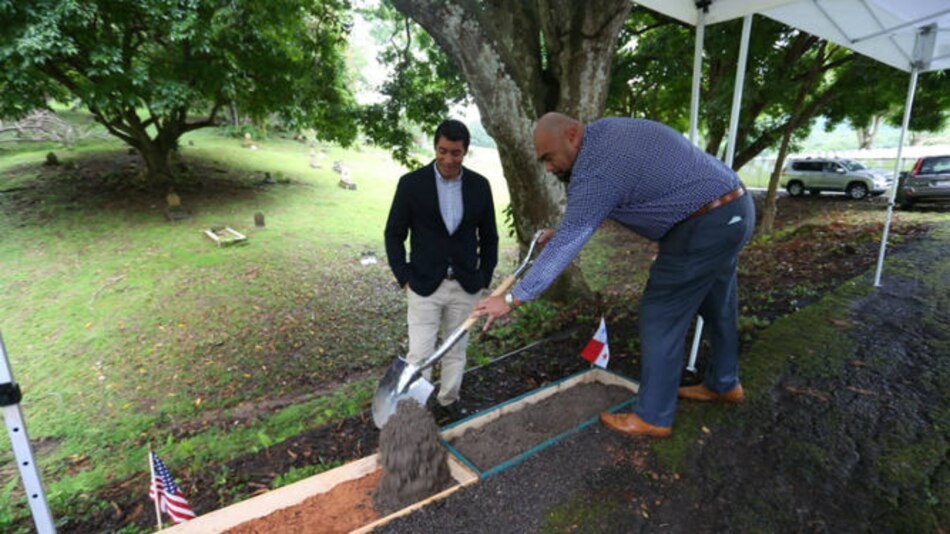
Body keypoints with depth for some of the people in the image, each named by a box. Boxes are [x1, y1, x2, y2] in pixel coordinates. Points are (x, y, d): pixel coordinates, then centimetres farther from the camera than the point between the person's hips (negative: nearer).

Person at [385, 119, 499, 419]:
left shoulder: (479, 185, -1)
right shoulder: (411, 183, -8)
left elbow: (489, 236, 8)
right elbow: (394, 234, -1)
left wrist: (484, 278, 5)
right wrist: (404, 278, -7)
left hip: (465, 286, 3)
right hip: (425, 285, -2)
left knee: (456, 350, 15)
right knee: (419, 355, 1)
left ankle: (449, 401, 35)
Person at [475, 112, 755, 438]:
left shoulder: (595, 169, -22)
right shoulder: (605, 130, 7)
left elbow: (566, 246, -24)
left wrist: (512, 299, -20)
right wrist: (563, 231, 12)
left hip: (704, 226, -10)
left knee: (660, 317, -1)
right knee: (718, 304, 24)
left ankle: (653, 417, 13)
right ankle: (724, 383, 45)